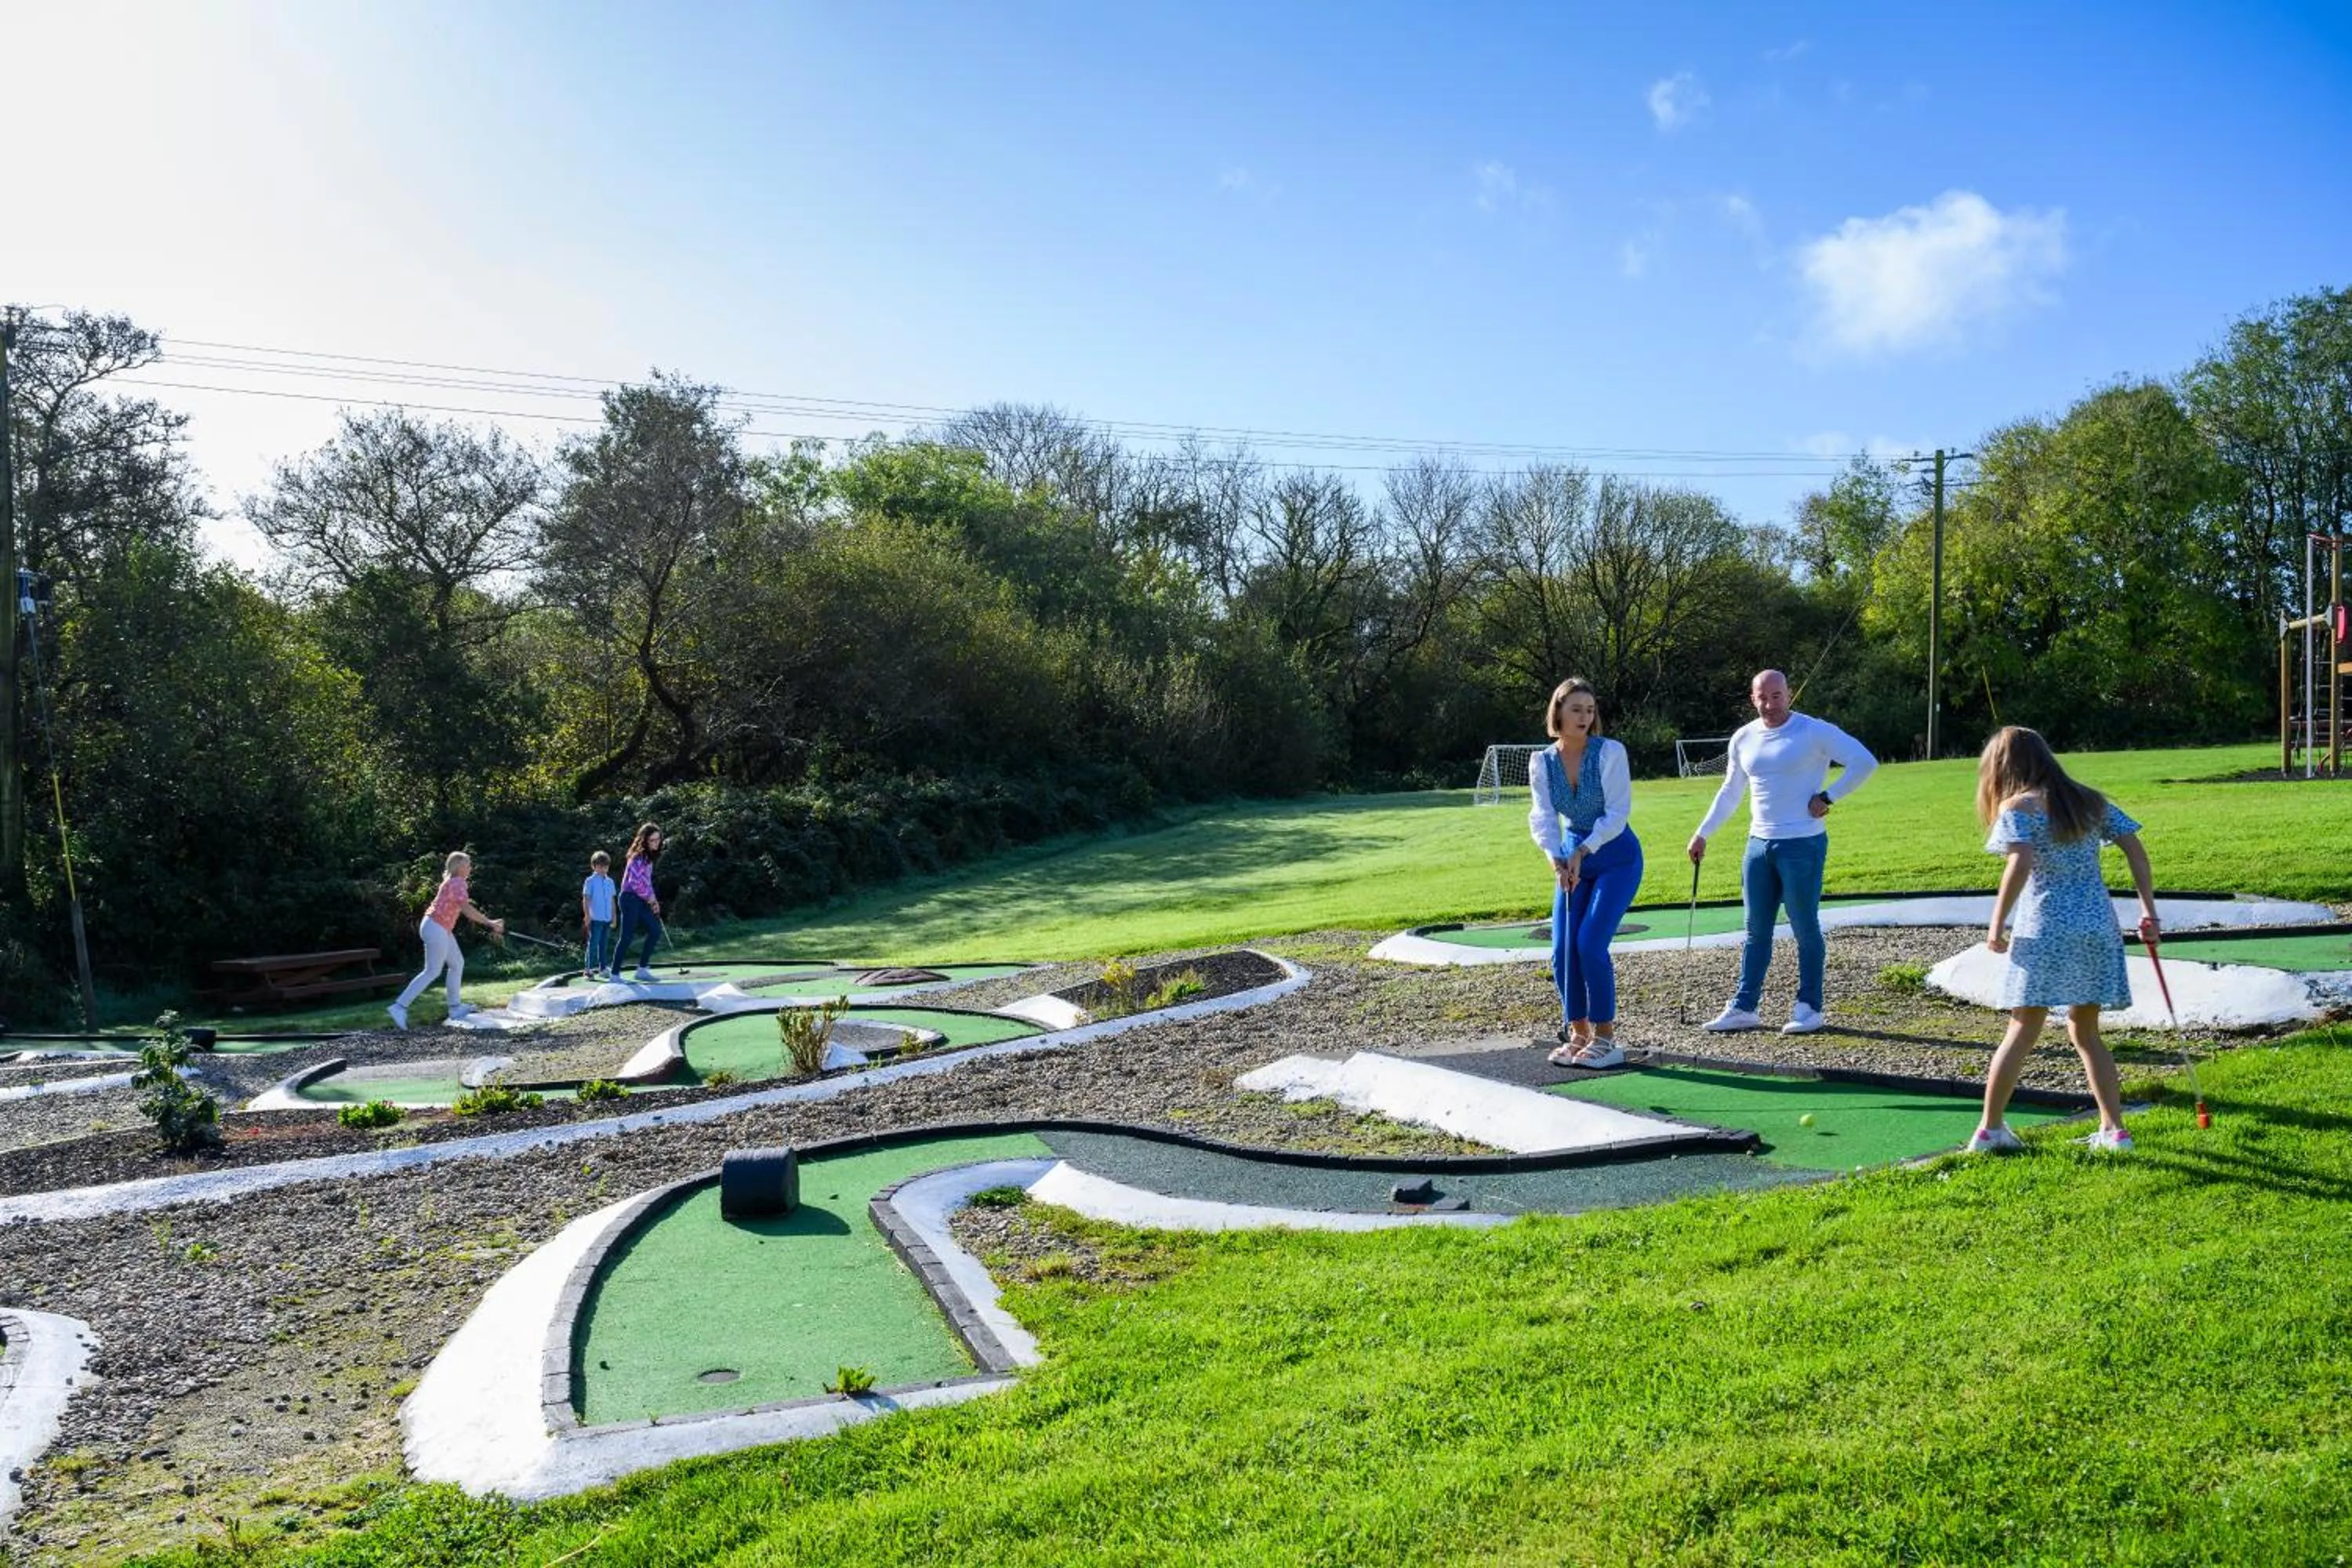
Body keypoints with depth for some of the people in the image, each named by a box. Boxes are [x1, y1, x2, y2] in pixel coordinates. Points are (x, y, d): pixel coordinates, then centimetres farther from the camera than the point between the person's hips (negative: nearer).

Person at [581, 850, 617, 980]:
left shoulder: (610, 881, 12)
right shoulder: (591, 881, -4)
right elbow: (586, 900, -6)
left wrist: (614, 917, 14)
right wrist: (587, 916, -12)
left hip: (607, 919, 5)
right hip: (595, 919, -5)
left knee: (605, 945, 11)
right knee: (593, 944, -5)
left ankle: (603, 968, 17)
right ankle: (589, 970, -2)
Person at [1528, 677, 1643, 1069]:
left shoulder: (1610, 752, -14)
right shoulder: (1543, 761, -3)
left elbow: (1617, 813, -16)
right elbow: (1542, 816, -8)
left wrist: (1582, 853, -22)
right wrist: (1557, 858, -24)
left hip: (1616, 858, -5)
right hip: (1572, 857, 5)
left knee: (1590, 944, -15)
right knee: (1563, 950, -1)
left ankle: (1605, 1037, -2)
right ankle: (1578, 1033, 15)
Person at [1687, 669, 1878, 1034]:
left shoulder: (1815, 732, -9)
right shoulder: (1743, 739, 9)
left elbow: (1865, 762, -12)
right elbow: (1729, 792, 20)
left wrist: (1827, 797, -13)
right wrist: (1702, 834, 18)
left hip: (1803, 844, -6)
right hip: (1759, 843, 6)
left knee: (1805, 928, 1)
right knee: (1756, 931, 9)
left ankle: (1809, 1008, 11)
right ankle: (1743, 1007, 13)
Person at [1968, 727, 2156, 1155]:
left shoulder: (2018, 807, -3)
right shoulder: (2091, 801, 15)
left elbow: (2021, 863, -18)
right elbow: (2135, 849, 8)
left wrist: (1996, 924, -12)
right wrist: (2149, 912, 9)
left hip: (2045, 930, -5)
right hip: (2098, 927, 5)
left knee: (2023, 1030, -2)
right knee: (2085, 1031, 18)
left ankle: (1989, 1129, 1)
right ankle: (2114, 1129, 16)